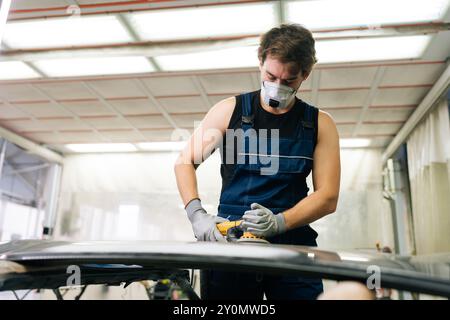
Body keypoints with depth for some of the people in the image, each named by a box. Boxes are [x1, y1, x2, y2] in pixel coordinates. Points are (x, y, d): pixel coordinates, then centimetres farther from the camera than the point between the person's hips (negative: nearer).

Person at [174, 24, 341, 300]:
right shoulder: (230, 110, 5)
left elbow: (328, 197, 0)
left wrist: (279, 222, -16)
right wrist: (197, 215, -9)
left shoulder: (320, 124, 7)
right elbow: (185, 162, 8)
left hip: (292, 245, 1)